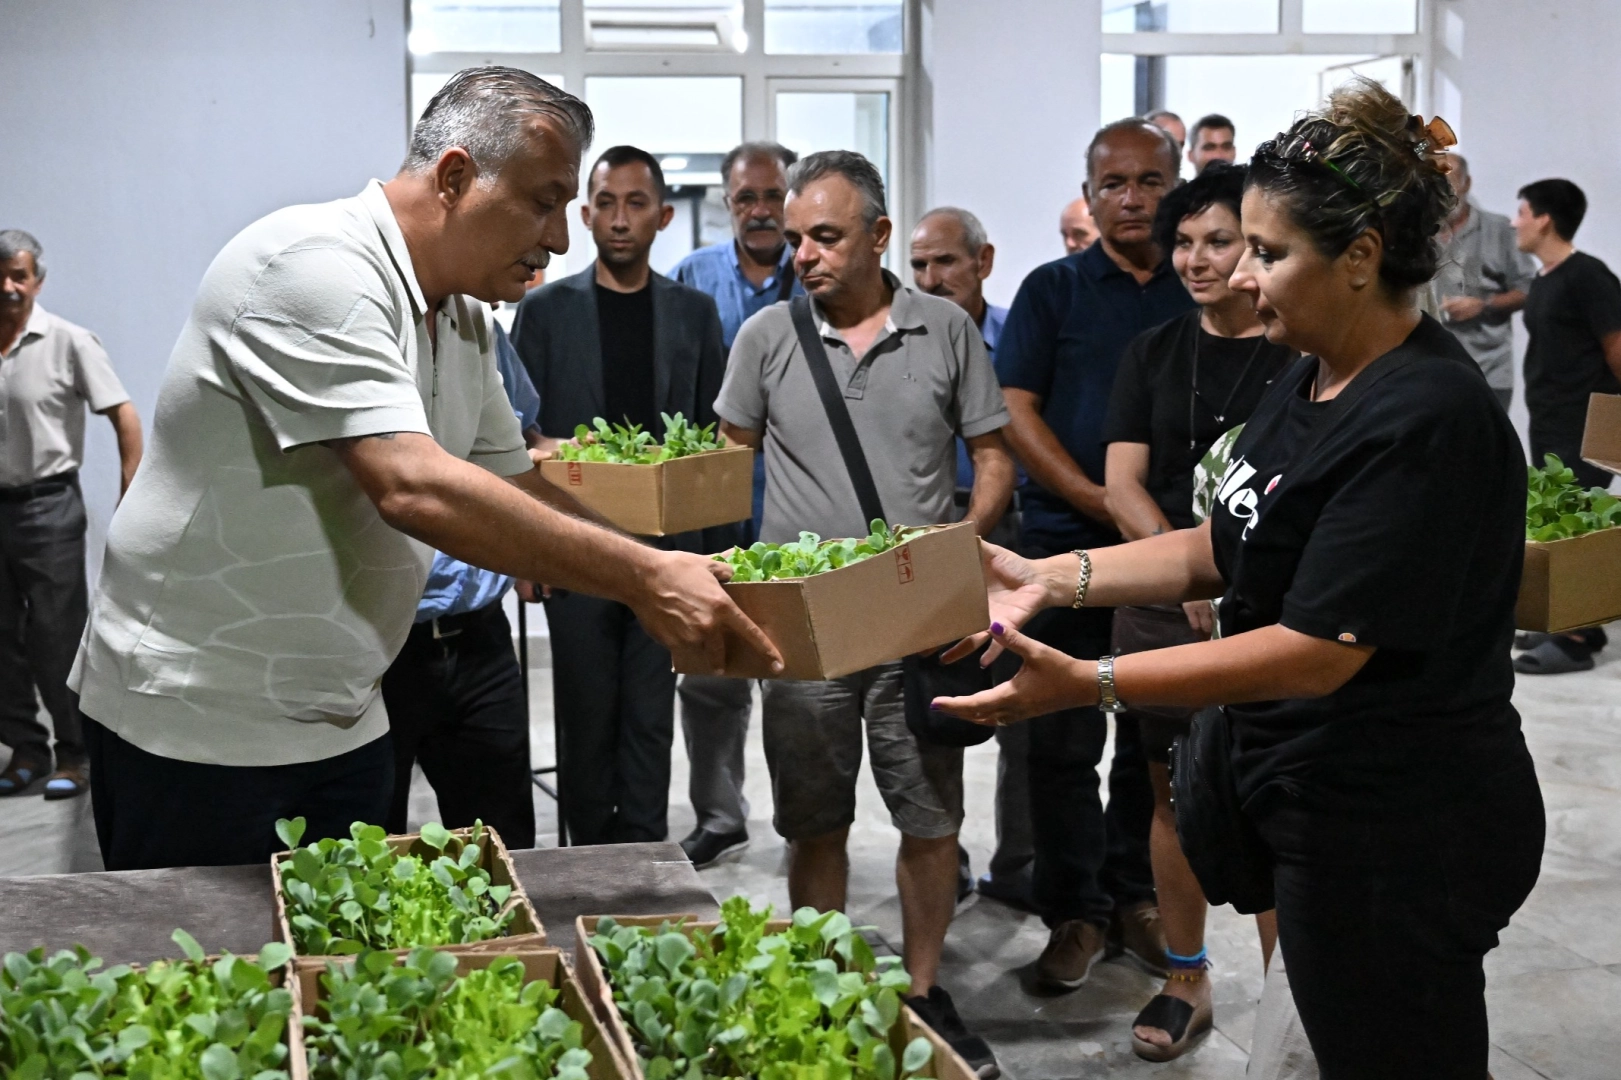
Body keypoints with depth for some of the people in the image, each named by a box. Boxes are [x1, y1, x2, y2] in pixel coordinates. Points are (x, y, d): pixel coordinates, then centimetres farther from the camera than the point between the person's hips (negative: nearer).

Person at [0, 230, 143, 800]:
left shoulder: (68, 342, -7)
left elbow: (124, 417, -7)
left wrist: (130, 501, -13)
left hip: (47, 505, -4)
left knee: (58, 639, -1)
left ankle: (73, 755, 10)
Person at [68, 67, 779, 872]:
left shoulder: (466, 320, 7)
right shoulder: (314, 267, -22)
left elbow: (513, 490, 12)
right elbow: (414, 490, -33)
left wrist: (672, 579, -2)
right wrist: (643, 578, -31)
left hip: (339, 725, 8)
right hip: (197, 721, -8)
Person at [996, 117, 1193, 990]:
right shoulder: (1053, 290, 3)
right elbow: (1015, 415, -5)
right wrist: (1107, 506, -14)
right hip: (1067, 547, -2)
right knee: (1064, 740, 2)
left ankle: (1135, 896, 25)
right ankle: (1075, 912, 15)